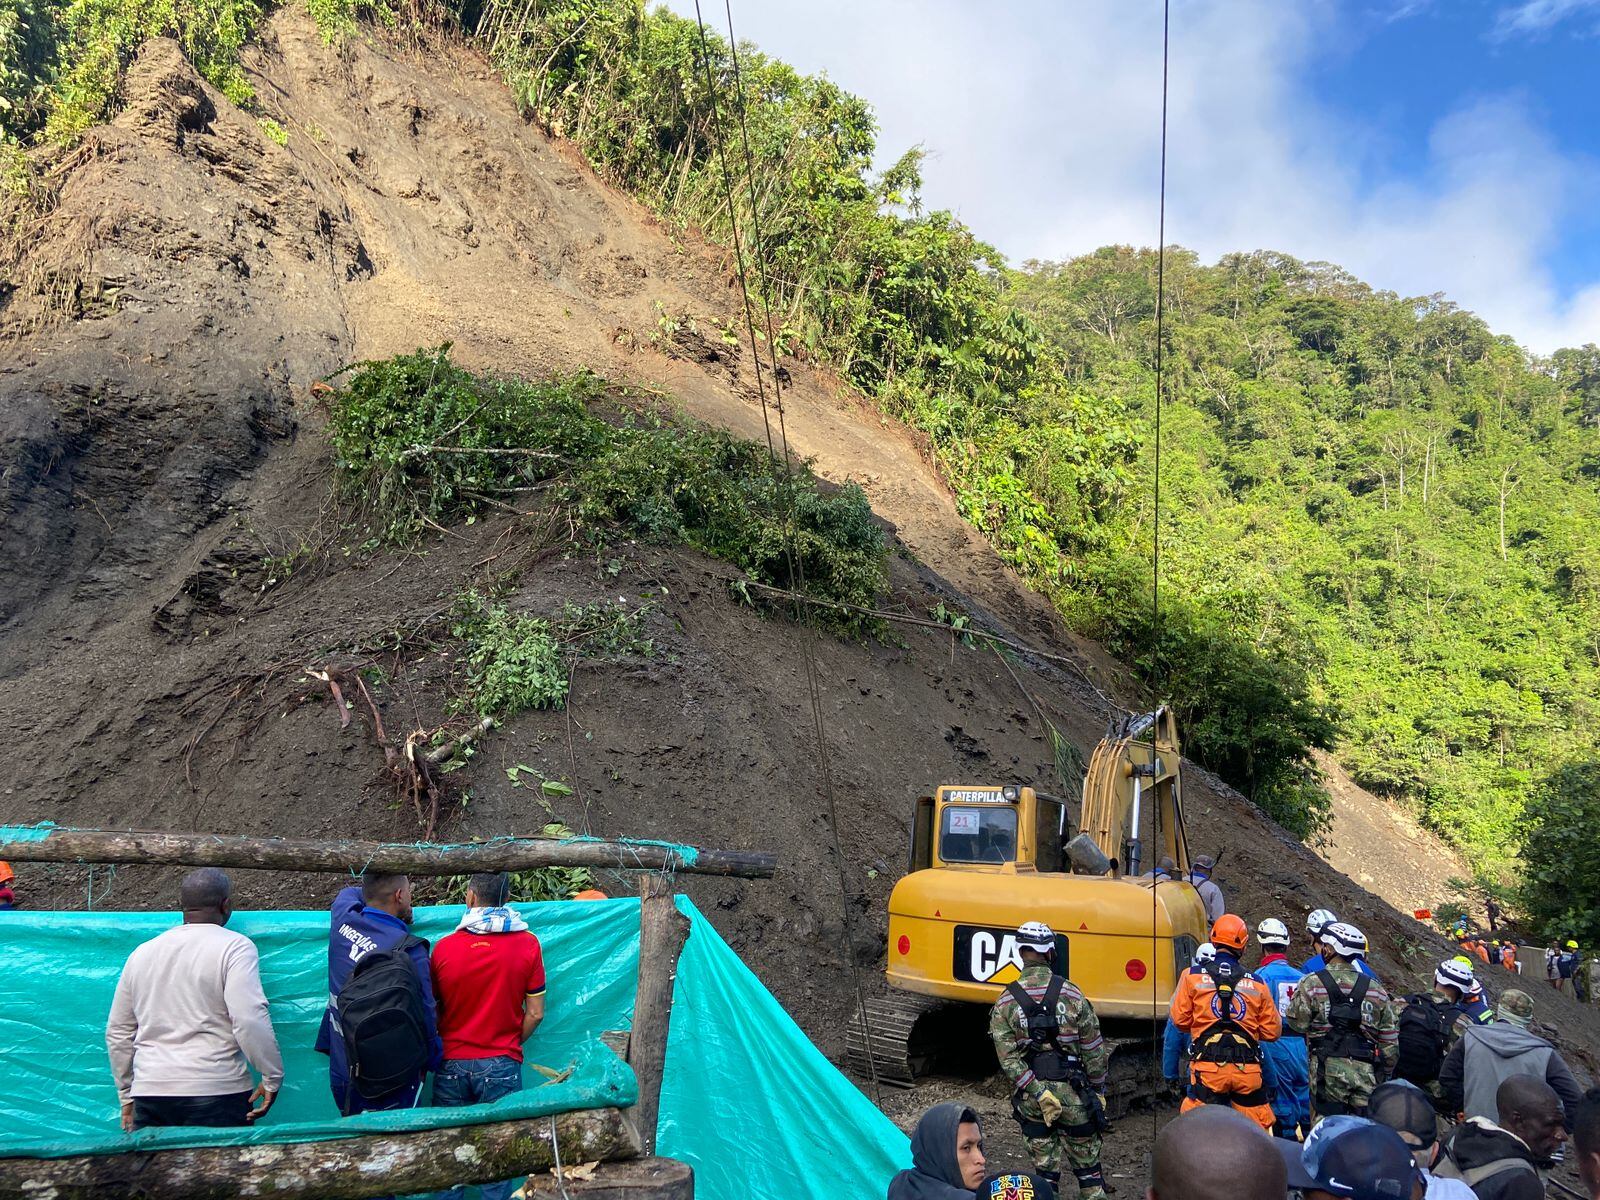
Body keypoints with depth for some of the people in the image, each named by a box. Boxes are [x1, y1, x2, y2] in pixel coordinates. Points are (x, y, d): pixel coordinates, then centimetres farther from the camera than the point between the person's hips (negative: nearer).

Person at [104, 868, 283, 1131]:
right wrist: (273, 1078, -7)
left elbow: (117, 1032, 20)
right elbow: (250, 1019, -17)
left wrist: (126, 1095, 29)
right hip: (216, 1093, -5)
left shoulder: (141, 953, 13)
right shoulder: (235, 946, -6)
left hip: (149, 1093, 5)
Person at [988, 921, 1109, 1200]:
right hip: (1074, 1095, -1)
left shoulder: (1005, 1003, -5)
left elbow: (1009, 1059, -12)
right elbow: (1095, 1051, -3)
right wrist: (1098, 1091, 9)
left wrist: (1040, 1095, -11)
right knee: (1088, 1167, 15)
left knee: (1045, 1171, 13)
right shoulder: (1071, 995, -8)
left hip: (1031, 1099, 1)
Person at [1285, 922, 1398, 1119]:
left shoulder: (1311, 984, -5)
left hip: (1328, 1069, -3)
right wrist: (1386, 1072, 19)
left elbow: (1297, 1023, -5)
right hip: (1367, 1072, 3)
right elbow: (1390, 1041, 10)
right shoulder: (1376, 989, 8)